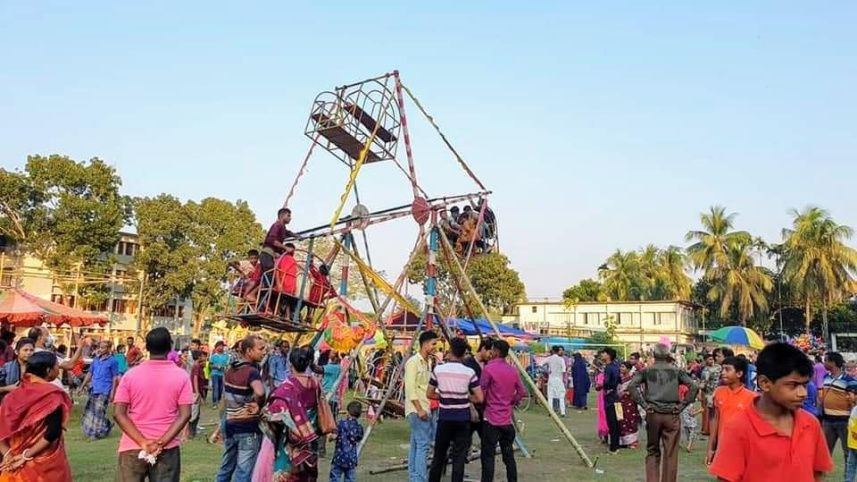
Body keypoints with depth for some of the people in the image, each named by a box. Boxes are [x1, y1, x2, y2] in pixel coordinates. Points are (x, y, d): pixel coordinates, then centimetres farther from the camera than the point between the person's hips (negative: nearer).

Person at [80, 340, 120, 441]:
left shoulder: (112, 361, -5)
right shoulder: (96, 359, 12)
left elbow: (115, 378, -6)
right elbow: (90, 373, 18)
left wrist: (112, 393, -10)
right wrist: (82, 386, 12)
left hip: (104, 391, -7)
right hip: (94, 390, 7)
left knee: (98, 412, -6)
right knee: (89, 411, 9)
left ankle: (97, 433, 7)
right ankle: (107, 424, 25)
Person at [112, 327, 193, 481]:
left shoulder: (130, 375, -3)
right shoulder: (181, 376, -5)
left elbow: (118, 413, -9)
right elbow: (184, 415, -12)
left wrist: (142, 442, -13)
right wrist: (161, 443, -13)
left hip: (132, 447, 1)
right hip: (167, 449, 0)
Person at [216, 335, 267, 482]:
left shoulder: (229, 370, 8)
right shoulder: (252, 371, -18)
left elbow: (225, 398, 14)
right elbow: (260, 392, -38)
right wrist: (258, 405, -18)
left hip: (230, 425, 8)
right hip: (248, 428, -8)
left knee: (226, 467, 19)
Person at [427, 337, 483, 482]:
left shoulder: (438, 370, -6)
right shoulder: (469, 372, -10)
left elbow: (429, 394, 2)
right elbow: (479, 398, -8)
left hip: (444, 418, 1)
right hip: (462, 419, -1)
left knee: (439, 455, 15)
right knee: (459, 457, 4)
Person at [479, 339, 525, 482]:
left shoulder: (489, 368, -13)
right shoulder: (513, 370, 7)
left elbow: (481, 393, -11)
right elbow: (522, 391, 11)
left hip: (492, 419, -6)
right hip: (507, 420, 6)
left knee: (488, 456, -2)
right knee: (508, 455, 13)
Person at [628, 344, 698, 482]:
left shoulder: (646, 371, 3)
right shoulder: (677, 371, 4)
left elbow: (631, 386, -11)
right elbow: (694, 387, -6)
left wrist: (644, 404, -6)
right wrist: (681, 405, -2)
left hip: (653, 414, 0)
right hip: (671, 415, 0)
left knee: (652, 452, 12)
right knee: (670, 455, 6)